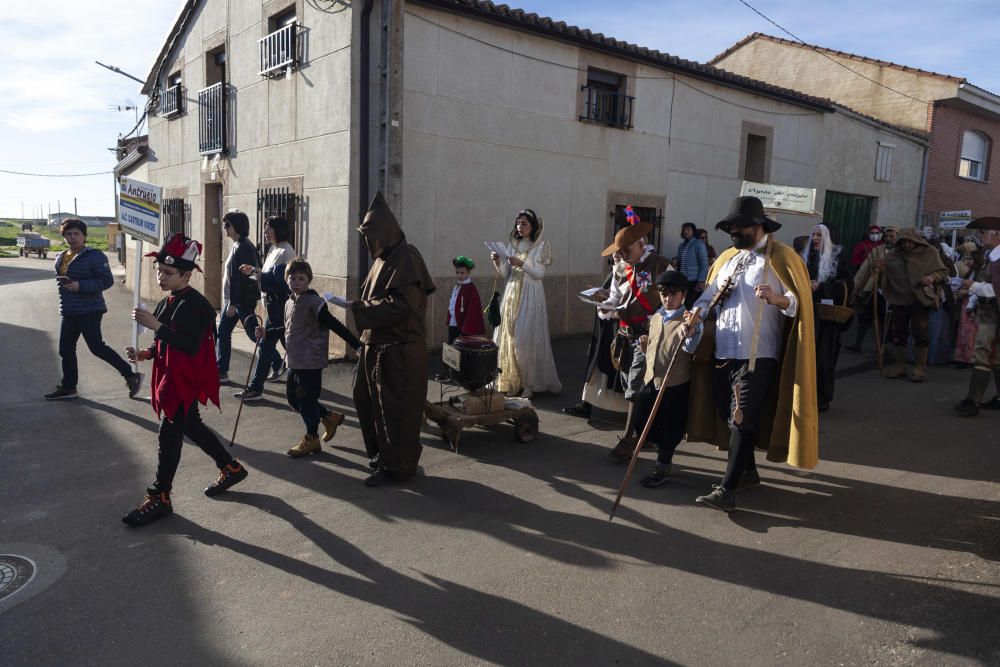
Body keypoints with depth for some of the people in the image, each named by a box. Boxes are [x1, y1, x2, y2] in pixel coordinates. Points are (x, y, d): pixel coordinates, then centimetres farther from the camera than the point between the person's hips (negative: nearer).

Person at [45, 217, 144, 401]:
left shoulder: (95, 256, -12)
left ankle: (130, 375, 0)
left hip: (89, 311, -8)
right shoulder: (61, 258, 13)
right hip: (69, 313, 8)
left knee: (96, 347, -10)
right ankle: (68, 387, 25)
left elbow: (107, 280, -18)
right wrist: (62, 282, 8)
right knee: (66, 349, 13)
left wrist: (80, 286, -25)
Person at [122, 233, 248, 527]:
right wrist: (146, 354, 2)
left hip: (187, 381, -10)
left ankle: (159, 498, 8)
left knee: (169, 435, -4)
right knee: (192, 427, 19)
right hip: (170, 378, 10)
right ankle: (231, 468, 35)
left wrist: (156, 326, -29)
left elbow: (191, 346, -27)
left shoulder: (195, 305, -19)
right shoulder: (168, 302, 10)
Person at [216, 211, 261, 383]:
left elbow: (236, 277, -21)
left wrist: (232, 303, -21)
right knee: (223, 332, 11)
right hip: (234, 299, 10)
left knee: (254, 334, -3)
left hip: (242, 300, -10)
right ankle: (221, 371, 17)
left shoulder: (241, 247, -18)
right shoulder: (240, 245, 13)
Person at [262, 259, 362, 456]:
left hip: (311, 363, -9)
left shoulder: (314, 303, -16)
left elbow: (336, 326, -18)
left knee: (307, 400, 1)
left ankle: (311, 439, 19)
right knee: (293, 398, 16)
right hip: (294, 362, 9)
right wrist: (266, 333, 14)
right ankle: (330, 417, 32)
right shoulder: (289, 303, 10)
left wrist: (357, 345, -21)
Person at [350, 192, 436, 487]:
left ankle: (396, 465, 15)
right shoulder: (383, 258, 12)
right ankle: (382, 452, 34)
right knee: (365, 398, 17)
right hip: (377, 345, 9)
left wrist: (359, 308, -19)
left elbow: (402, 304, -24)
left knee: (394, 407, 1)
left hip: (400, 349, -9)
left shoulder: (406, 258, -15)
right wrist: (359, 305, 4)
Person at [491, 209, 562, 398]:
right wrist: (498, 262, -6)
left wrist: (522, 264, -21)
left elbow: (539, 273, -9)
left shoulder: (541, 245, -1)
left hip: (530, 296, -5)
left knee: (527, 339, -7)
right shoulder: (514, 245, 14)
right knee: (509, 337, 2)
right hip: (511, 294, 5)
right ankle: (513, 382, 9)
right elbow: (506, 275, 11)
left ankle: (530, 383, 1)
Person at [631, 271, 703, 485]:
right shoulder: (655, 318, 11)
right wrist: (644, 345, 1)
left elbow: (691, 348, -24)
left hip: (675, 383, -6)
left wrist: (689, 333, -43)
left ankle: (663, 466, 22)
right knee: (642, 420, 10)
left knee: (670, 427, 5)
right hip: (651, 379, 6)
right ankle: (663, 450, 35)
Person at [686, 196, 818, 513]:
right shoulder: (728, 257, 15)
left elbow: (799, 302, -13)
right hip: (723, 352, 7)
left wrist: (775, 298, -34)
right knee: (732, 415, 15)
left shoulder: (782, 258, -6)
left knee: (742, 420, -7)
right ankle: (748, 472, 34)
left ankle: (727, 490, -6)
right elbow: (710, 293, 14)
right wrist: (697, 312, -7)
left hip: (757, 355, -7)